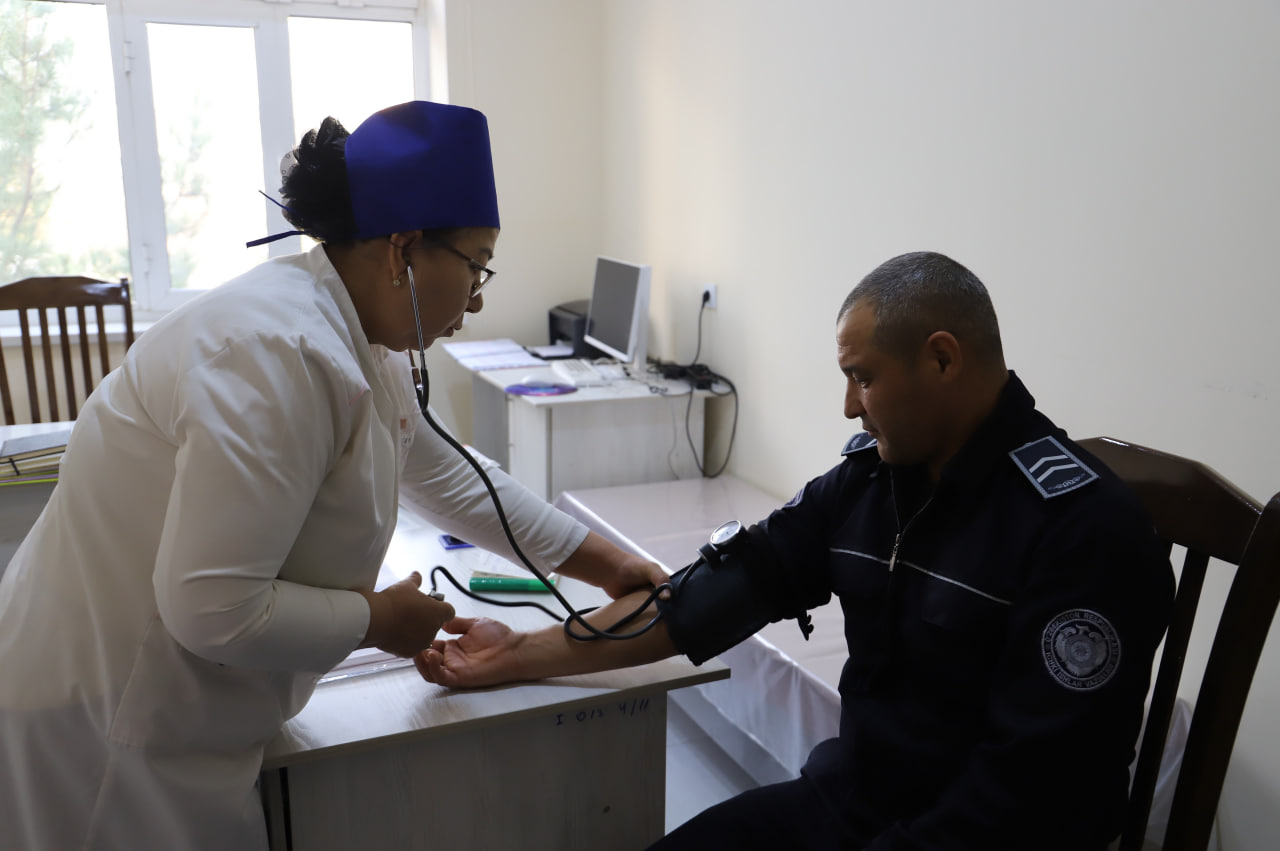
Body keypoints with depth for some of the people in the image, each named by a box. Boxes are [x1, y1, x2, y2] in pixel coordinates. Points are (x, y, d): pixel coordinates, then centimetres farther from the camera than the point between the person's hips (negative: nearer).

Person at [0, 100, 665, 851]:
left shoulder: (365, 342, 3)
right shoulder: (278, 353, -29)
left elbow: (454, 480, 13)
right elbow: (214, 610, -32)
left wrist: (606, 565, 14)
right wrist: (380, 618, -15)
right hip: (105, 723, -9)